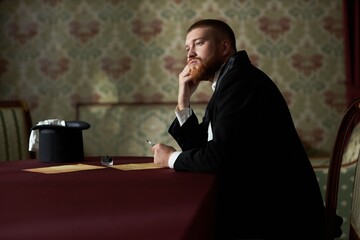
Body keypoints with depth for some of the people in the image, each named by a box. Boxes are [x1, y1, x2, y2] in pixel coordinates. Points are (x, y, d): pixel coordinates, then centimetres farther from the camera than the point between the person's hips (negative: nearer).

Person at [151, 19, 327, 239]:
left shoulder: (240, 78, -15)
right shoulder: (227, 82, 16)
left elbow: (219, 156, -24)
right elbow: (200, 149, 17)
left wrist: (172, 158, -6)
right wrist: (183, 101, 8)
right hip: (257, 204, 8)